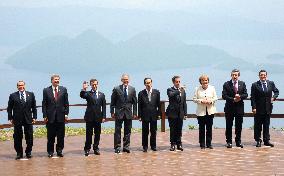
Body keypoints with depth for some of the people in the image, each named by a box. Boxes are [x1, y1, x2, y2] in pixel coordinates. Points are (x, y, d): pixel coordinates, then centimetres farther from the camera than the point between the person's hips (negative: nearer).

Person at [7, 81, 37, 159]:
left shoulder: (31, 94, 7)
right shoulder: (13, 96, 3)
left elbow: (34, 107, 9)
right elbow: (9, 108, 4)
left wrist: (34, 117, 2)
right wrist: (10, 118, -3)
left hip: (28, 119, 1)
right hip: (17, 120, -1)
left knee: (29, 137, 4)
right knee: (17, 137, 3)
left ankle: (28, 152, 16)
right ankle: (19, 153, 14)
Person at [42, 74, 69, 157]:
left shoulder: (63, 90, 6)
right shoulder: (46, 90, 2)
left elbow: (66, 103, 6)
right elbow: (44, 104, 1)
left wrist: (66, 114, -1)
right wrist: (45, 116, -5)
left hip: (61, 116, 1)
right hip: (50, 117, -1)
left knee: (61, 135, 6)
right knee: (50, 136, 5)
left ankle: (59, 150, 17)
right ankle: (50, 151, 15)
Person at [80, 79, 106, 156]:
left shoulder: (102, 95, 10)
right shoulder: (88, 93, 2)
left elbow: (103, 106, 9)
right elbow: (82, 96, -19)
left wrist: (103, 117, 2)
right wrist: (84, 89, -37)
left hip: (98, 117, 3)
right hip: (89, 117, -2)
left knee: (97, 134, 7)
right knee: (89, 134, 1)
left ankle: (96, 148, 17)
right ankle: (87, 149, 8)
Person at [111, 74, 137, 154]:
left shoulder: (132, 89, 6)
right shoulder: (116, 89, -1)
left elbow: (134, 102, 7)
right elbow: (113, 102, 2)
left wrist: (135, 113, 3)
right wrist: (112, 112, -3)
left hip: (128, 113, 2)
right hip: (119, 113, -2)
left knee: (128, 131, 6)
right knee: (117, 131, 0)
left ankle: (126, 147, 14)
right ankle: (117, 147, 6)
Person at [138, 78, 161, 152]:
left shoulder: (156, 92, 3)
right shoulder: (141, 93, -1)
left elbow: (158, 104, 6)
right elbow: (139, 106, 0)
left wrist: (159, 114, 2)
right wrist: (139, 116, -4)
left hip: (154, 115, 1)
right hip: (145, 115, -1)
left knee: (153, 132, 8)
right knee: (145, 132, 3)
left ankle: (153, 146, 19)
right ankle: (145, 146, 12)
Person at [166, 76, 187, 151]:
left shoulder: (183, 90, 12)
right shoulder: (170, 90, -1)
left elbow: (184, 102, 13)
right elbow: (171, 95, -26)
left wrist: (185, 113, 8)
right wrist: (179, 90, -37)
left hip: (180, 114, 3)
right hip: (172, 113, -3)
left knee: (179, 130, 7)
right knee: (172, 130, 2)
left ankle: (179, 144, 14)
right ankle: (173, 144, 10)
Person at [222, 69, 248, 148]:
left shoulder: (242, 84, 8)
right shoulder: (226, 84, 0)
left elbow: (245, 94, 3)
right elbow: (224, 96, -7)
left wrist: (240, 96, -17)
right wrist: (233, 99, -15)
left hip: (239, 107, 2)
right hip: (229, 108, -2)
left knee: (239, 126, 7)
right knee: (229, 126, 2)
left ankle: (238, 141, 16)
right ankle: (229, 142, 9)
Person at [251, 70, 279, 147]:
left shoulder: (271, 83, 5)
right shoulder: (255, 85, -5)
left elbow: (276, 91, 17)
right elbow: (253, 97, -6)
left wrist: (274, 97, -3)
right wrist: (254, 107, -13)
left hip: (268, 108, 3)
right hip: (258, 109, -3)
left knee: (266, 125, 9)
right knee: (258, 125, 4)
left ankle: (266, 140, 15)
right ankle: (258, 140, 12)